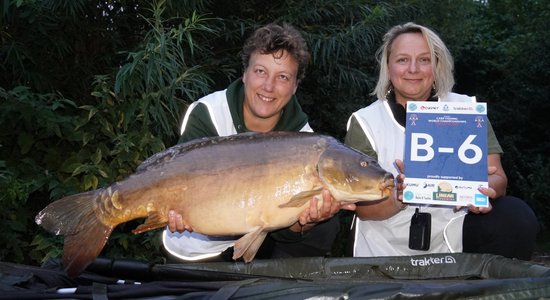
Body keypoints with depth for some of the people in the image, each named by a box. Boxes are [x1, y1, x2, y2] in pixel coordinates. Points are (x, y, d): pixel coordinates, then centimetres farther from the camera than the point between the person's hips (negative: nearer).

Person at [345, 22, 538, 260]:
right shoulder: (365, 122, -2)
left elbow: (498, 179, -2)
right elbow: (363, 208, -7)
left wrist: (480, 191, -26)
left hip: (456, 236, 2)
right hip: (387, 253, -2)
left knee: (516, 217, -21)